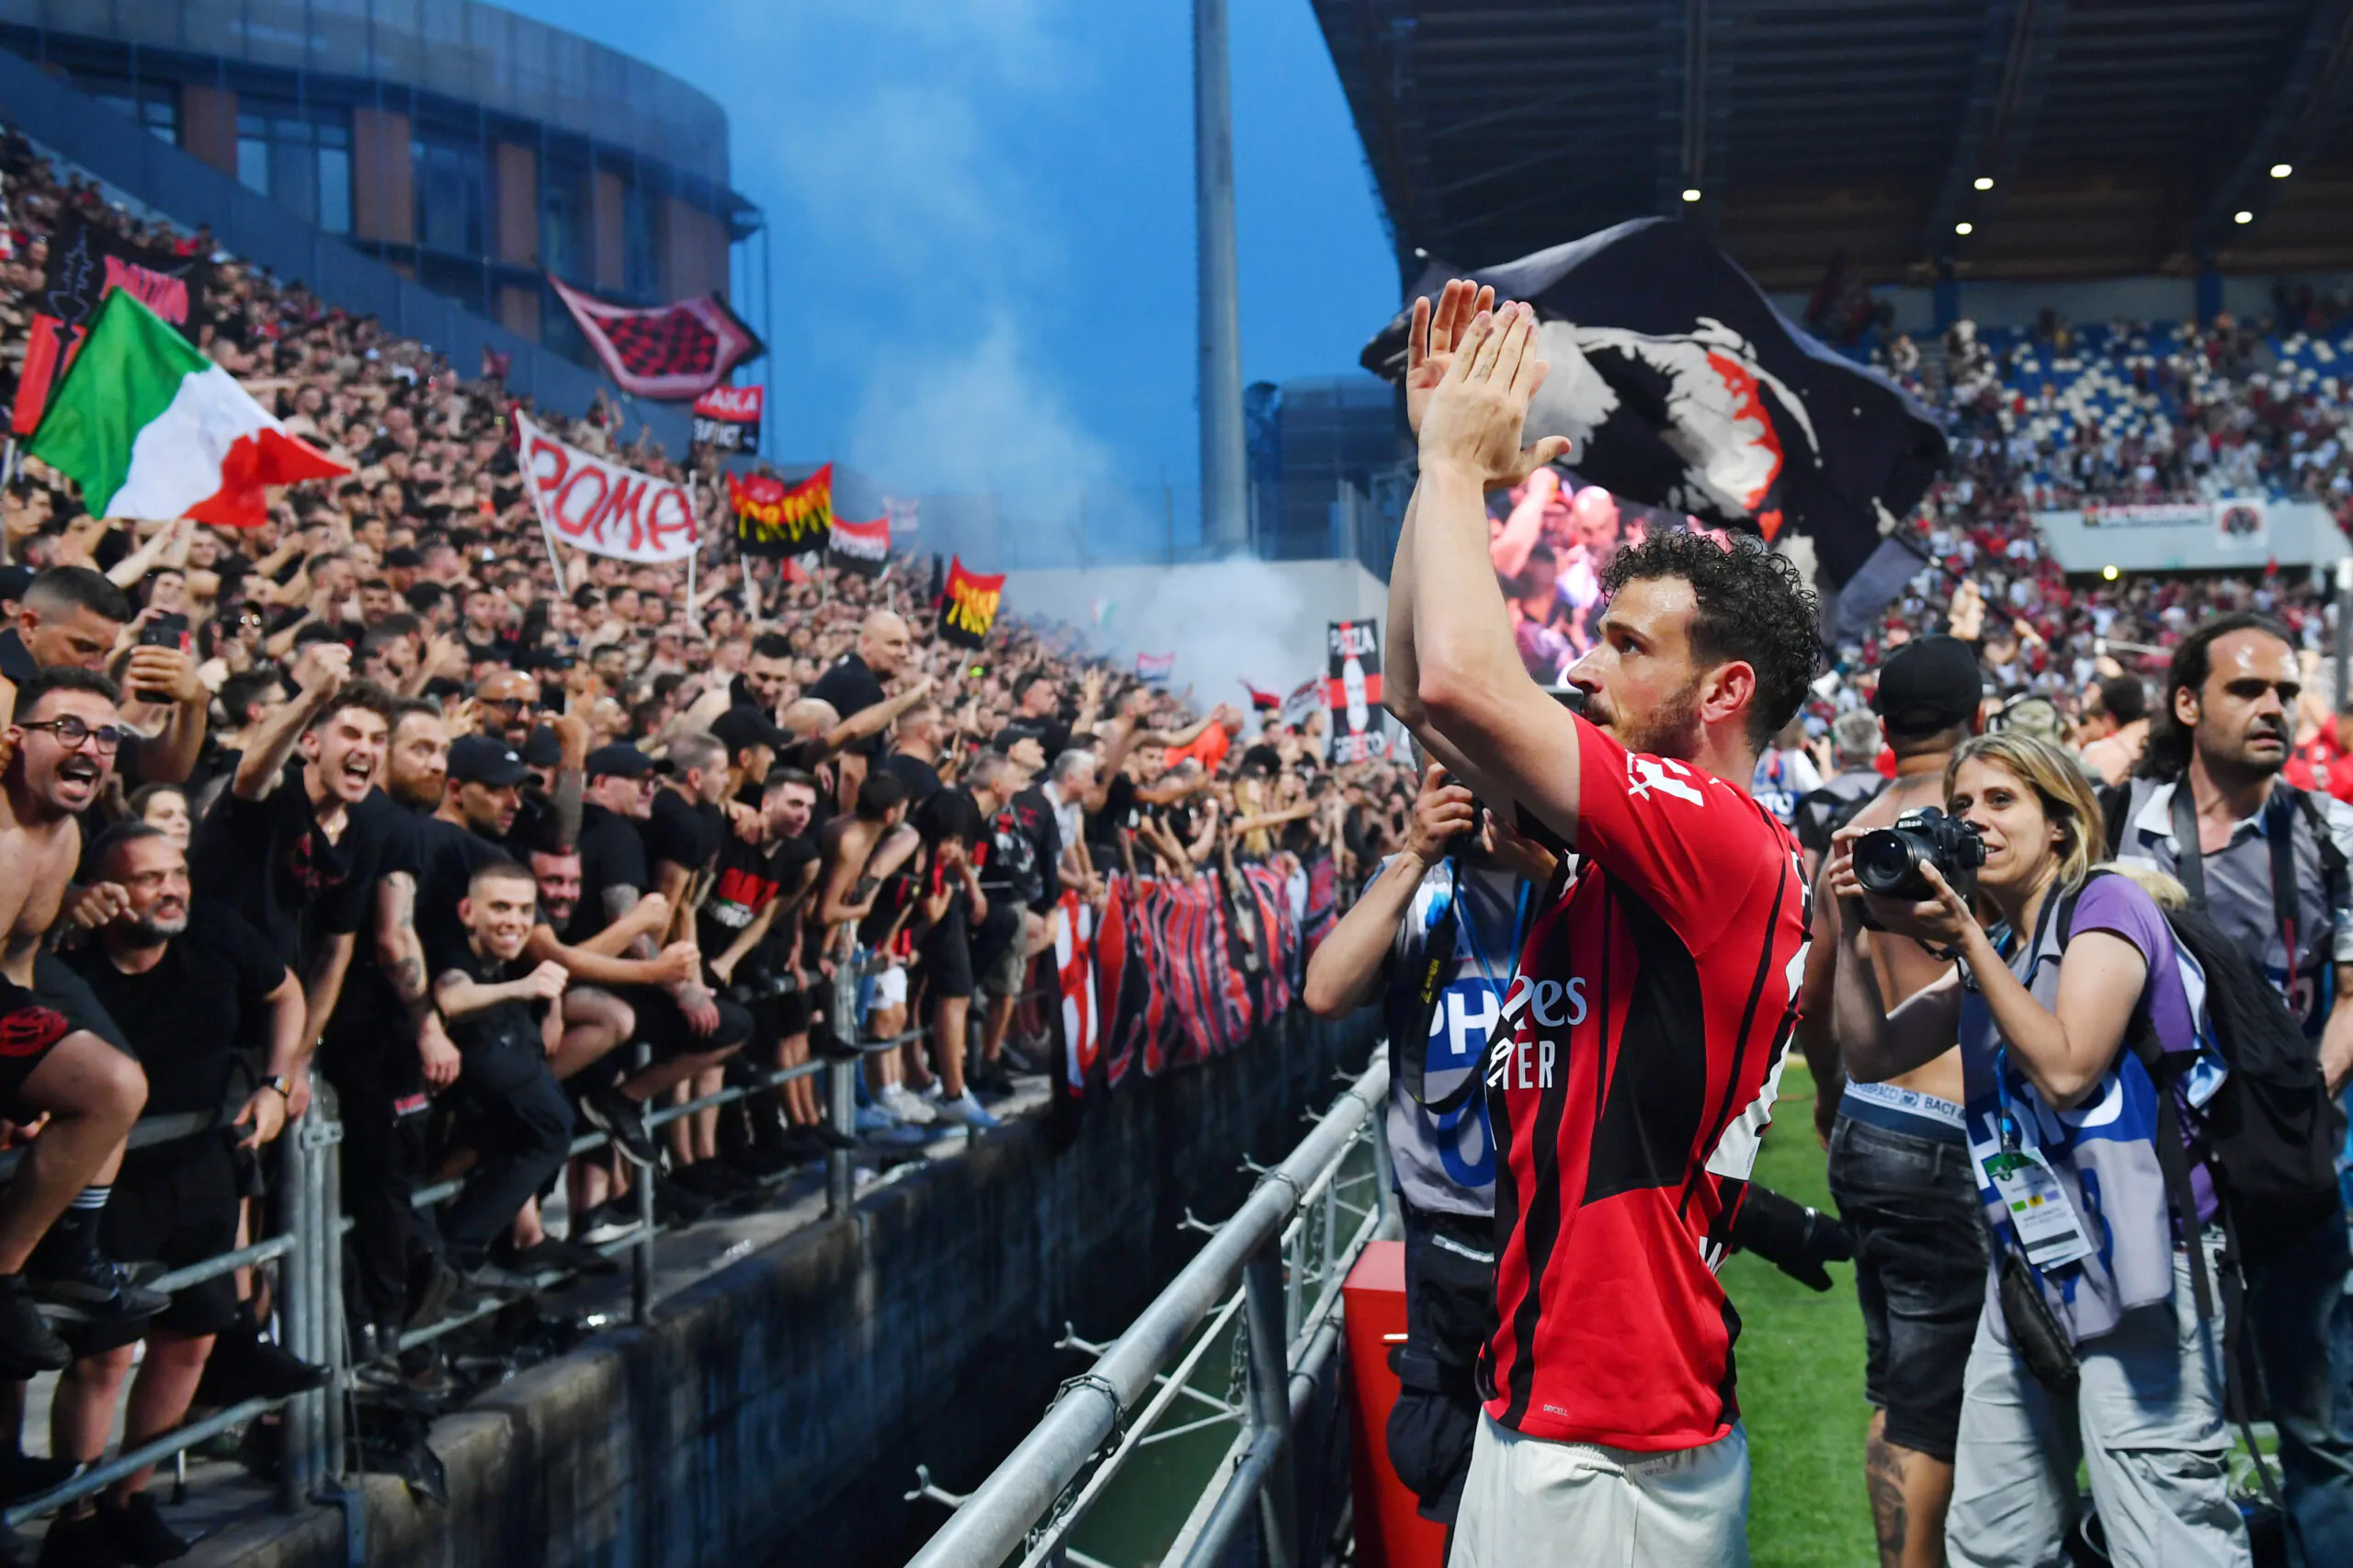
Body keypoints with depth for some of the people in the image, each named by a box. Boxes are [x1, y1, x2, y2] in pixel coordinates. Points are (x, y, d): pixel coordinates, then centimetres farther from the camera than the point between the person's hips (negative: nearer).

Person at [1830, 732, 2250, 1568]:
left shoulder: (2107, 906, -4)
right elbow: (1873, 1054, 14)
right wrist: (1855, 929, 2)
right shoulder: (1993, 955, 19)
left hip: (2132, 1276, -8)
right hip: (2026, 1281, 8)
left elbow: (2066, 1068, -16)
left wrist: (1966, 937, -15)